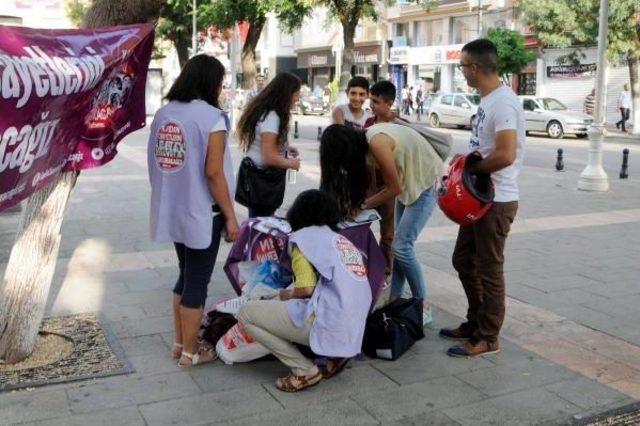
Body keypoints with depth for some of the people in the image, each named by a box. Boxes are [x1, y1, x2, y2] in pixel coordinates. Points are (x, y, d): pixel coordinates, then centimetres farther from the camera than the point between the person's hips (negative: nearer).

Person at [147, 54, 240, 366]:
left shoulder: (163, 113, 5)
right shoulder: (212, 117, -14)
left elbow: (155, 164, 9)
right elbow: (213, 172, -19)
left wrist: (167, 198, 19)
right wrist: (230, 216, -12)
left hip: (172, 210, 7)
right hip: (201, 212, -7)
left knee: (185, 275, 21)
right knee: (197, 282, 6)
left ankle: (179, 342, 31)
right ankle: (190, 352, 18)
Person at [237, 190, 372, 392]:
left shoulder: (304, 236, 1)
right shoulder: (344, 241, 22)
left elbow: (306, 289, -11)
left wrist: (288, 295, 11)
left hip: (328, 325, -8)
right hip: (353, 333, 8)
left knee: (246, 313, 1)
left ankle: (304, 371, -2)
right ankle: (336, 354, 12)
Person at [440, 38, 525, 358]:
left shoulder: (503, 102, -20)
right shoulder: (487, 100, 11)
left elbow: (505, 155, -29)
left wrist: (469, 168, -15)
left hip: (496, 201, -10)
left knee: (488, 270, 2)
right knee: (463, 260, 18)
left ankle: (487, 338, 16)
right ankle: (475, 322, 33)